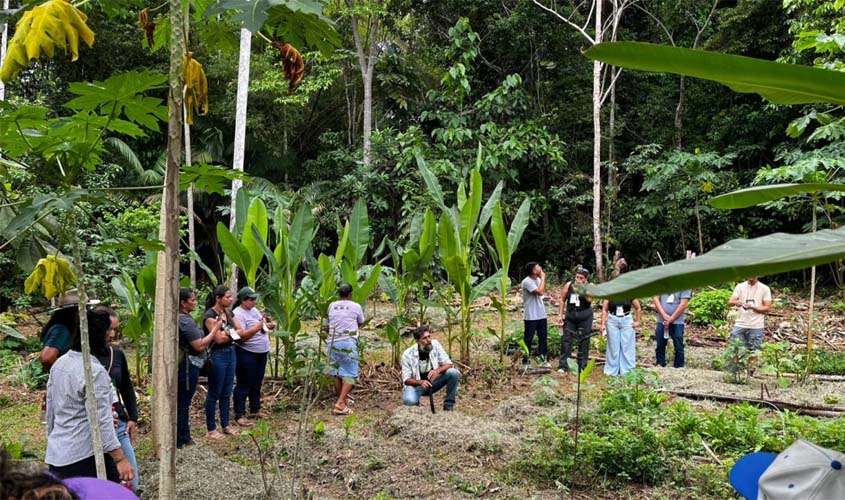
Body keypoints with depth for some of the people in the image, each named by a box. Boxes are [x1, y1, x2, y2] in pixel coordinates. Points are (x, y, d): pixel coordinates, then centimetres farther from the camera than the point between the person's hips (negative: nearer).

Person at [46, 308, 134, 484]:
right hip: (86, 457, -9)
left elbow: (50, 410, 16)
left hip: (56, 455, 9)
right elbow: (102, 421, -21)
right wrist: (121, 459, -19)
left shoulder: (59, 364, 7)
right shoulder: (94, 371, -19)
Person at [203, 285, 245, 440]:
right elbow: (219, 338, -19)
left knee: (226, 393, 14)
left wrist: (226, 333, -9)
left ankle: (226, 425, 24)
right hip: (217, 356, -7)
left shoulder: (229, 313, 10)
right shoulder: (210, 315, -14)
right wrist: (232, 333, -5)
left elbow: (240, 331, 5)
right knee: (214, 394, 2)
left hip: (231, 353, 8)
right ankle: (211, 430, 12)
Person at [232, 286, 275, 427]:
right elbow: (241, 336, -26)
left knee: (257, 383, 19)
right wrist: (257, 327, -30)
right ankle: (239, 416, 8)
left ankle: (255, 409, 33)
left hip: (261, 353, 9)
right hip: (246, 355, -9)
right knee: (244, 385, 0)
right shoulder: (237, 314, -19)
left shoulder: (254, 310, 10)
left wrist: (268, 325, 2)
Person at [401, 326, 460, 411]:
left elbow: (448, 364, -10)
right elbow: (406, 379, -15)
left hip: (433, 381, 3)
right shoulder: (407, 354, -18)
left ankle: (448, 406, -7)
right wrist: (421, 382, -36)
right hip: (416, 384, -3)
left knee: (454, 373, -22)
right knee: (409, 401, -36)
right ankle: (415, 405, 4)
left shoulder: (435, 344, -12)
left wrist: (437, 371, -32)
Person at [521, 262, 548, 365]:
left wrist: (543, 278, 2)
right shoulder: (527, 281, -18)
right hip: (531, 316, -8)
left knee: (543, 337, 11)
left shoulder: (538, 279, 8)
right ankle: (525, 360, 9)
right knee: (528, 338, 1)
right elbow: (540, 292, -24)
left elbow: (543, 291, 13)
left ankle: (543, 358, 20)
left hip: (541, 314, 8)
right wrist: (543, 278, -15)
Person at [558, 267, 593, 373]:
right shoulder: (568, 285, 1)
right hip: (570, 316, 2)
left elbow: (589, 299, -22)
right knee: (566, 340, -1)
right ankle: (563, 366, 4)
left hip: (585, 317, -2)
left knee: (584, 341, 6)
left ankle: (582, 366, 17)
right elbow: (562, 300, 7)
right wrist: (560, 315, 4)